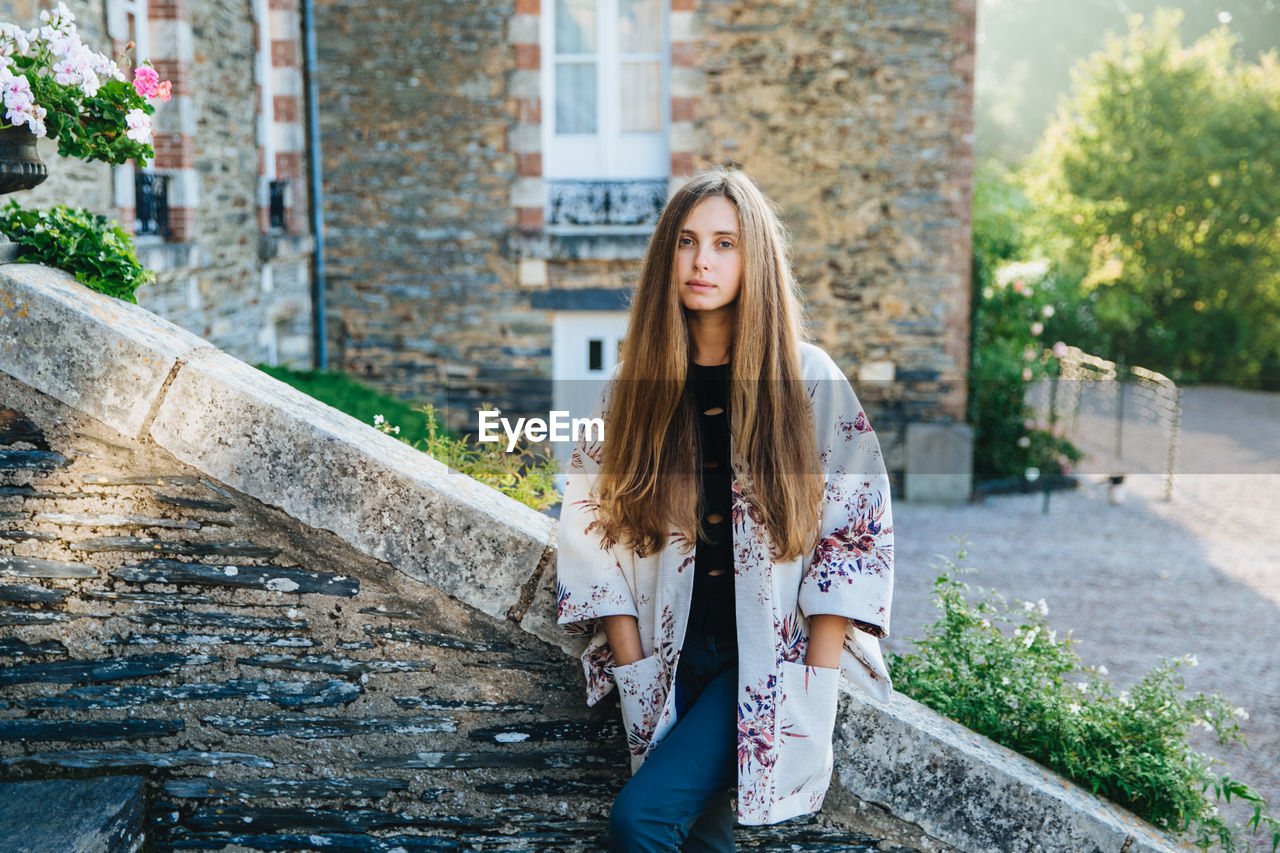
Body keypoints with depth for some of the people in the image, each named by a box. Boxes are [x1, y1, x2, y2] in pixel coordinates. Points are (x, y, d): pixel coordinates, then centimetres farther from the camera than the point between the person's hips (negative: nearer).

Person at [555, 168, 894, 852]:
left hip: (768, 661, -3)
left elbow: (859, 530, -4)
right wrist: (636, 669, -3)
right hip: (671, 666, 3)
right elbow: (592, 535, 4)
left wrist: (814, 682, -9)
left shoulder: (809, 382, -3)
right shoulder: (636, 386, 4)